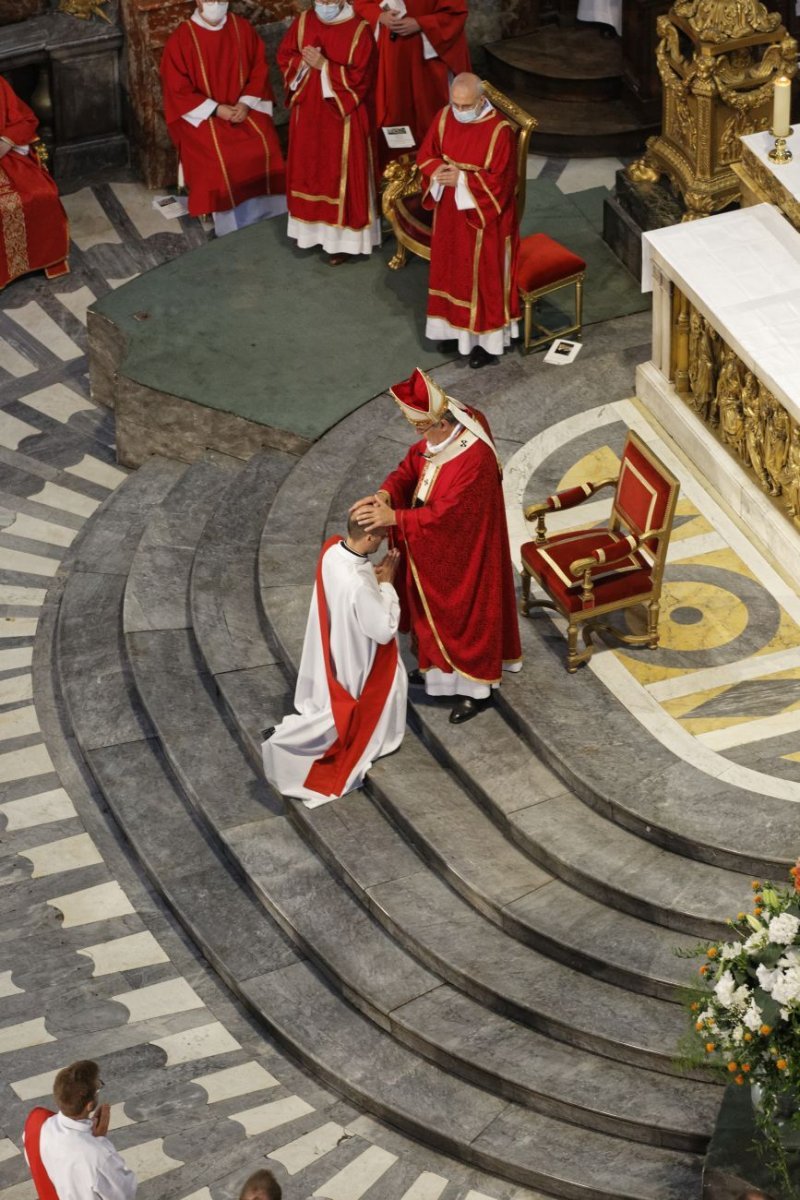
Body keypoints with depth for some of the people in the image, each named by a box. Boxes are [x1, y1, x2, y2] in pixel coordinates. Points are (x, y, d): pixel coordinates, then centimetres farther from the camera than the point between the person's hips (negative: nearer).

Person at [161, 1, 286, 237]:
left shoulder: (242, 28, 0)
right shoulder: (180, 39, -11)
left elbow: (259, 69, 5)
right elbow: (178, 89, -10)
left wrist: (246, 103, -11)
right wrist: (216, 109, -17)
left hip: (243, 107, 3)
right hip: (201, 113, -3)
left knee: (264, 147, -20)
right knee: (219, 159, -26)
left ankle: (264, 216, -4)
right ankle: (231, 224, -11)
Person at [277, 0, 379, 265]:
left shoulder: (359, 31, -15)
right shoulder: (303, 22, -1)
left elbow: (360, 77, -18)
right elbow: (284, 56, 6)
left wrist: (324, 66, -24)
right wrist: (303, 62, -15)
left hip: (344, 116, -5)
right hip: (308, 111, 5)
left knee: (342, 174, 2)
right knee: (308, 169, 14)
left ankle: (344, 238, 10)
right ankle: (311, 226, 30)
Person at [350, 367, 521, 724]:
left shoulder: (474, 459, -36)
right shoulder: (436, 437, -9)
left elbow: (443, 514, -35)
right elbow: (409, 469, 0)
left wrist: (393, 517, -35)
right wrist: (386, 494, -20)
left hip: (463, 552, -9)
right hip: (436, 549, 9)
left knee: (465, 612, 9)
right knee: (435, 605, 25)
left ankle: (475, 688, 27)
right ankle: (440, 666, 48)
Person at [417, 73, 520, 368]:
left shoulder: (499, 130, -24)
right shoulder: (444, 117, -6)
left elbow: (499, 181, -22)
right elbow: (425, 155, 5)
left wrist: (462, 180, -27)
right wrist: (437, 171, -17)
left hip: (483, 218, -6)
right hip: (449, 212, 6)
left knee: (483, 276, 7)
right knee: (452, 270, 20)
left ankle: (487, 338, 20)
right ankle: (455, 324, 39)